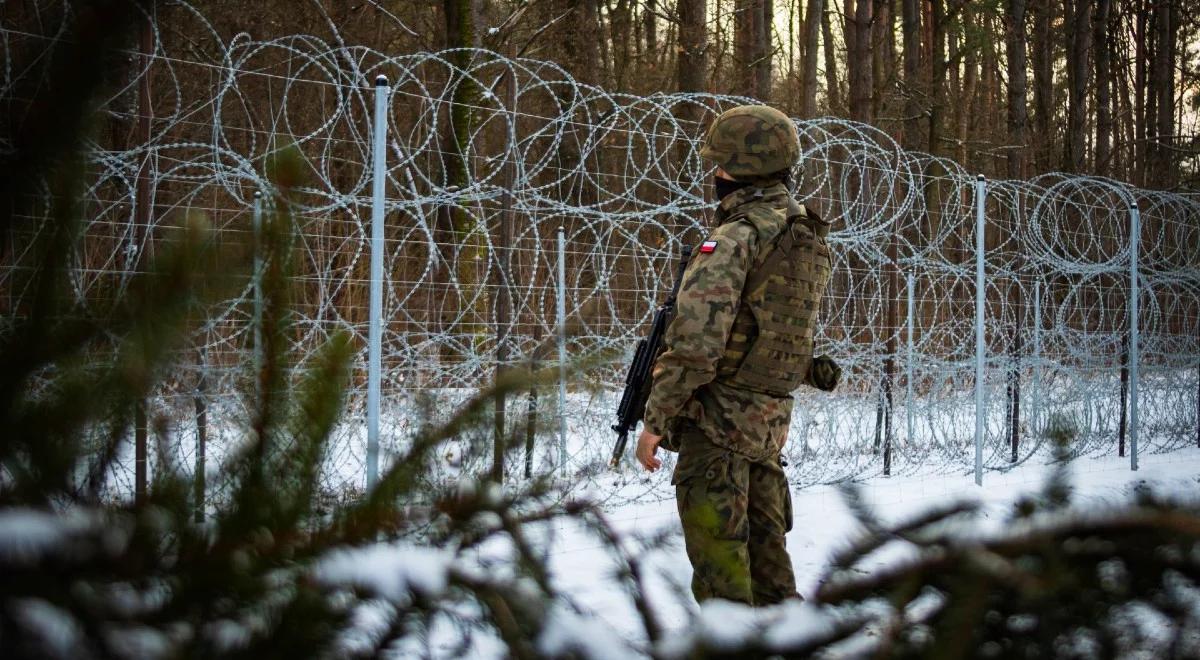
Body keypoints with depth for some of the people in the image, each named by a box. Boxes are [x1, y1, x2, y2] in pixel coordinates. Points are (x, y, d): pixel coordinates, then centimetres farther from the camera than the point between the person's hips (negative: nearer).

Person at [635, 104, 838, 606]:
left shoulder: (735, 238, -17)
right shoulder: (810, 237, 10)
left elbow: (696, 342, -24)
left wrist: (654, 419, -20)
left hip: (718, 419, -8)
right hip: (772, 419, 8)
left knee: (719, 560, -3)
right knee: (764, 543, 17)